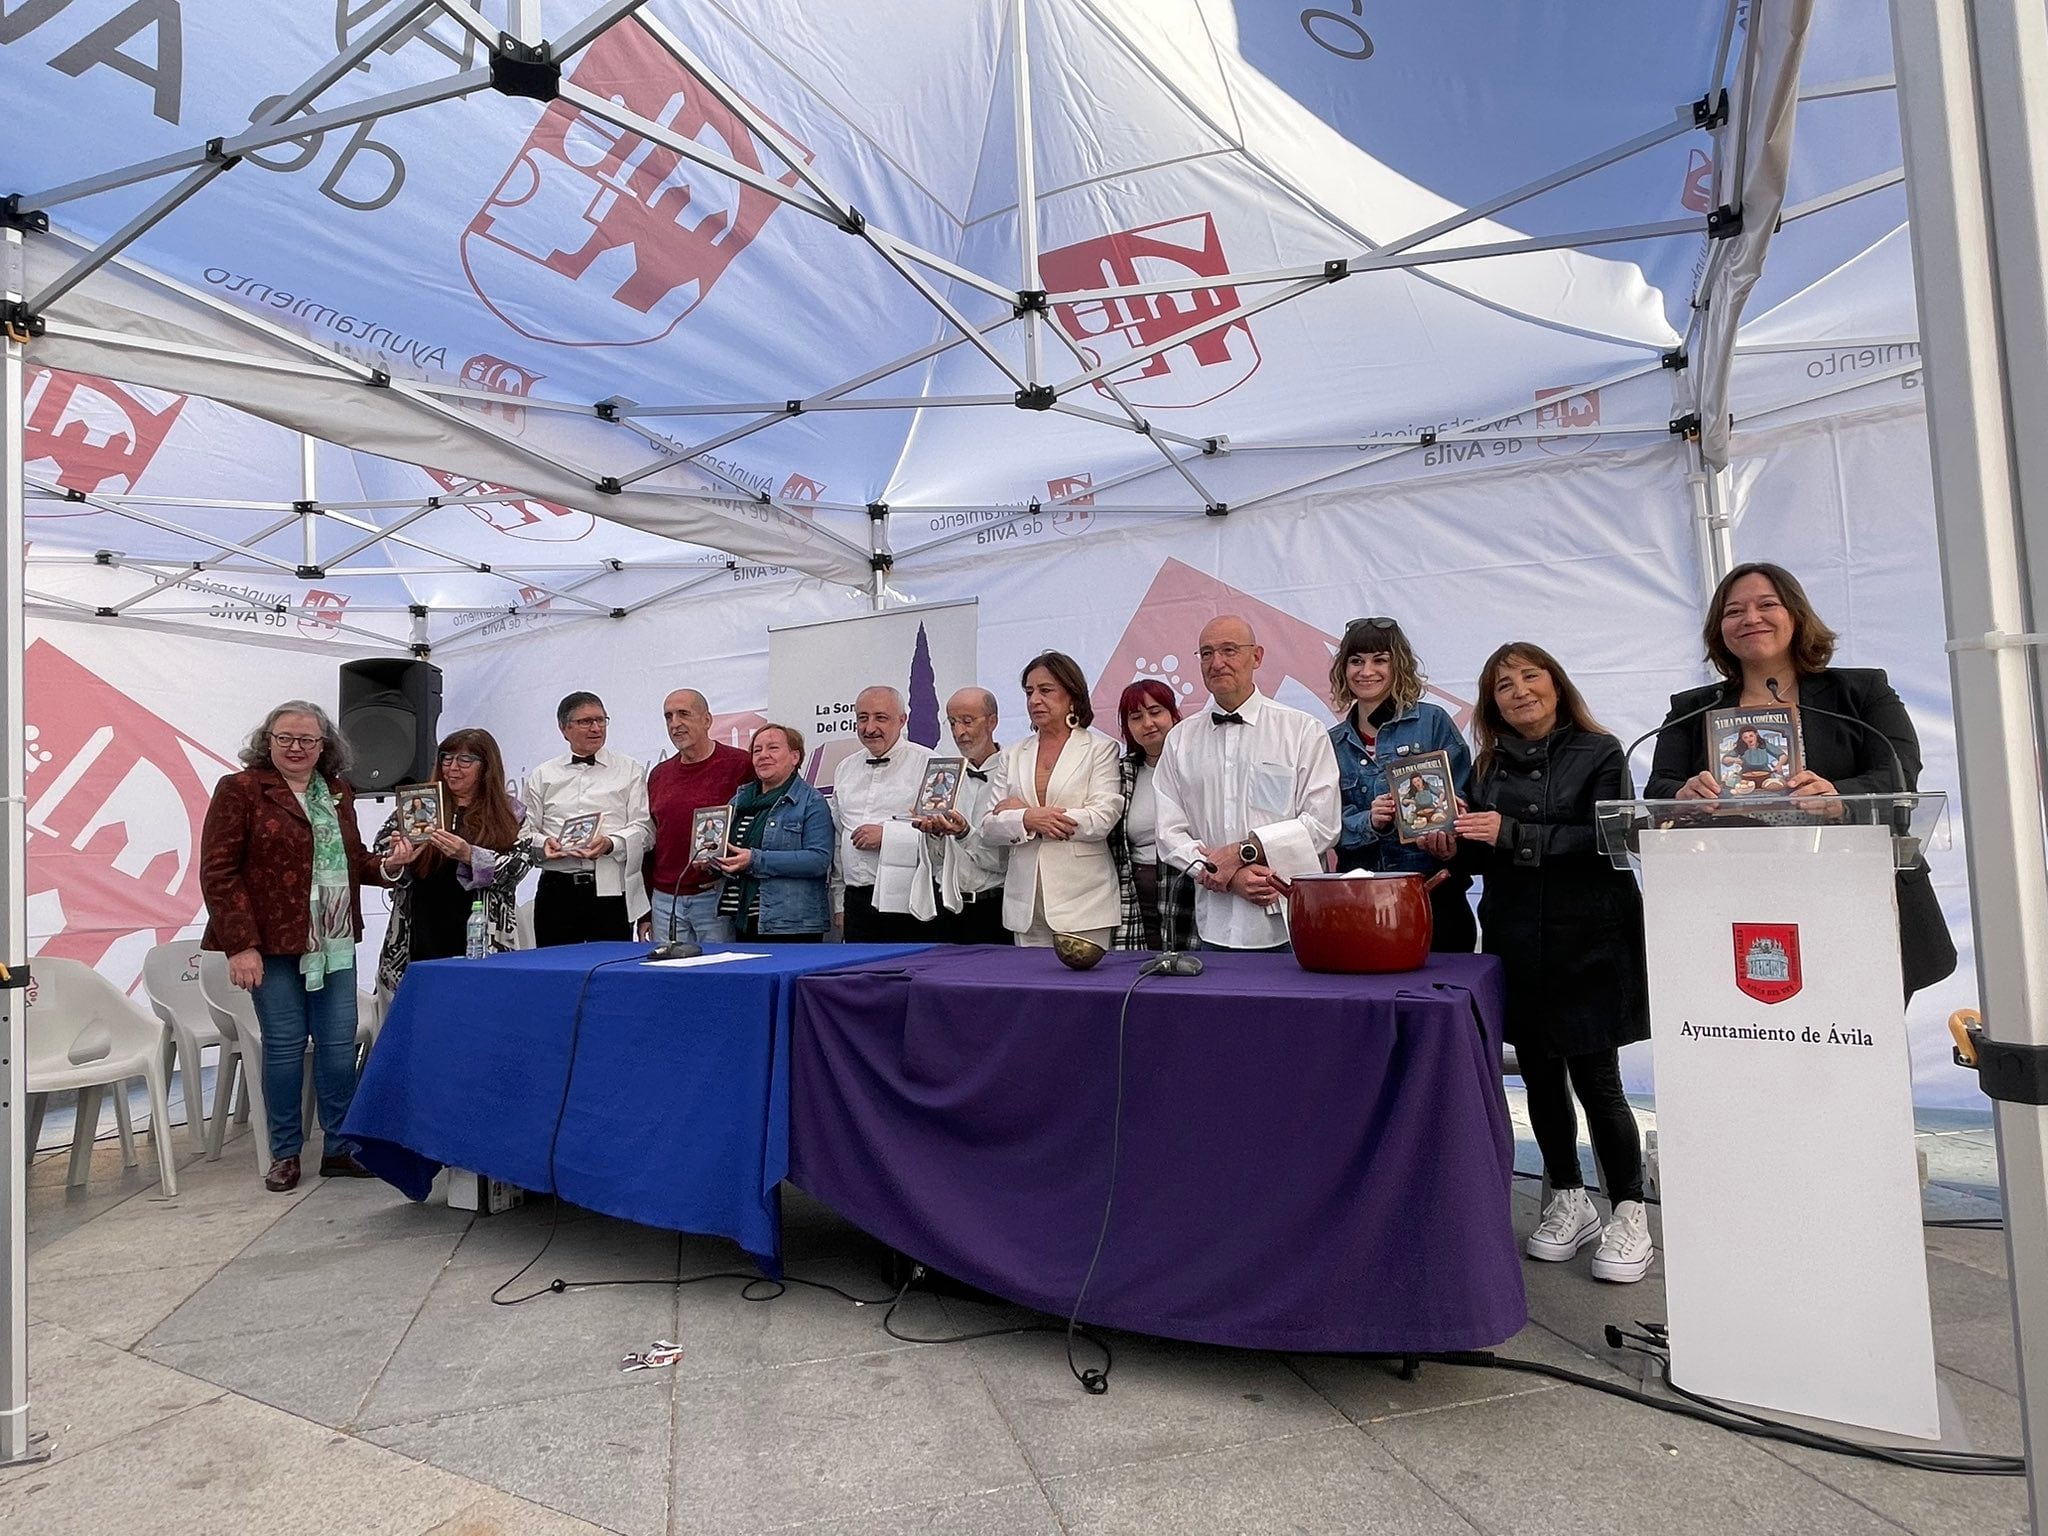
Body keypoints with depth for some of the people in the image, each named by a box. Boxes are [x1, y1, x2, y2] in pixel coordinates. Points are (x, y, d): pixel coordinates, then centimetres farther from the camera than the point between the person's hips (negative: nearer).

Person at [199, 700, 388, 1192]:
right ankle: (285, 1154, 19)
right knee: (285, 1045, 3)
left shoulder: (338, 794, 12)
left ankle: (340, 1147, 18)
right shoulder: (240, 790, -4)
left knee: (339, 1044, 6)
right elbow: (218, 871, -9)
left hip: (334, 943, 5)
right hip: (273, 943, -4)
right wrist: (240, 944, -15)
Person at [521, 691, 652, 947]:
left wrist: (610, 844, -17)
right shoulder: (542, 776, 15)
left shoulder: (629, 771, 8)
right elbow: (525, 831, 12)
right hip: (556, 890, 2)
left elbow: (642, 827, 0)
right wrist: (543, 843, -9)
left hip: (611, 890, -2)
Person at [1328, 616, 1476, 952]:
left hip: (1432, 889, -2)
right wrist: (1369, 822, -16)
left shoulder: (1432, 722, 1)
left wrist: (1447, 840, -21)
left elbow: (1461, 798, -1)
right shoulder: (1333, 742, 10)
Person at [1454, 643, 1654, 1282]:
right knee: (1540, 1077, 10)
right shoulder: (1490, 766, 10)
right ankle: (1568, 1200, 27)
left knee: (1595, 1080, -2)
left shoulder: (1599, 753, -1)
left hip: (1589, 941, -4)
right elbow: (1482, 857, 11)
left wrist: (1511, 833, -20)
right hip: (1517, 943, 4)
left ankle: (1629, 1212, 15)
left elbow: (1605, 839, -14)